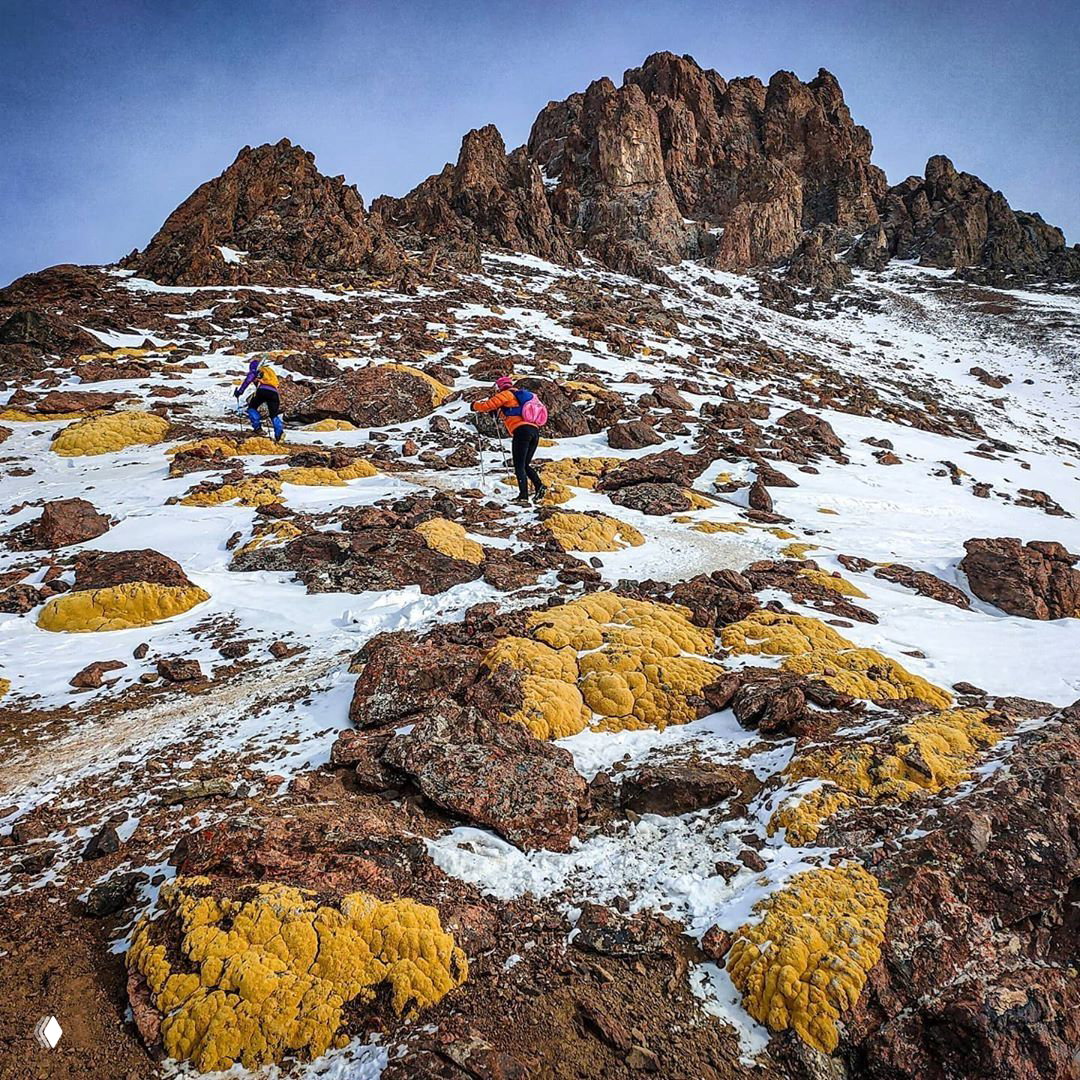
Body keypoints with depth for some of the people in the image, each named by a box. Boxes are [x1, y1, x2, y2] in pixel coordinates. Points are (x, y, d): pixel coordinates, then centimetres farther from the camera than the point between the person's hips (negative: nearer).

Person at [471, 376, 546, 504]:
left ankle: (523, 495, -11)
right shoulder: (520, 395, 31)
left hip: (521, 430, -7)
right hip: (535, 430, 7)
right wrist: (497, 410, 47)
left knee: (519, 466, -4)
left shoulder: (506, 394, 7)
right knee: (525, 465, 14)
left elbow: (488, 405, 3)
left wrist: (475, 405, 21)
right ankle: (539, 485, -6)